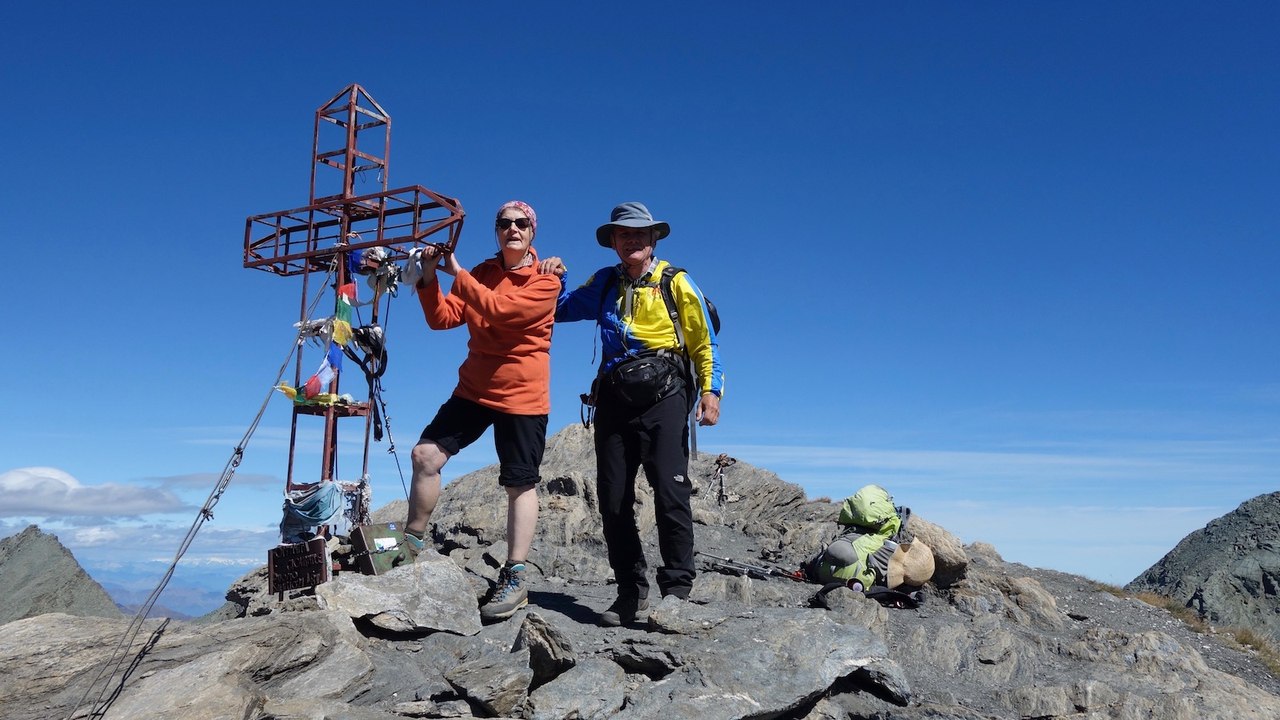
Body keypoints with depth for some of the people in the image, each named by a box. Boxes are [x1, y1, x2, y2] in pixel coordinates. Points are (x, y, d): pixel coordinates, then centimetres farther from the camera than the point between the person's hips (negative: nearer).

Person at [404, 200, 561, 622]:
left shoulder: (545, 283, -8)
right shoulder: (481, 274, 9)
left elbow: (498, 309, -24)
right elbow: (442, 319, 1)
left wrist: (456, 273, -18)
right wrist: (429, 279, -13)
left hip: (523, 396, -5)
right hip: (474, 388, 5)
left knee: (520, 486, 1)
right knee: (426, 453, -3)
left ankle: (515, 578, 8)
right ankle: (413, 541, 14)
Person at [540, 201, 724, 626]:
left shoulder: (676, 283, 7)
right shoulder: (606, 283, 18)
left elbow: (704, 342, 6)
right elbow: (562, 308, 29)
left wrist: (710, 389, -6)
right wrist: (552, 280, 11)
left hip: (663, 395, -4)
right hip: (615, 397, 5)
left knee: (670, 490, -14)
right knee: (613, 497, 3)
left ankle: (677, 588, -5)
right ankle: (631, 591, 13)